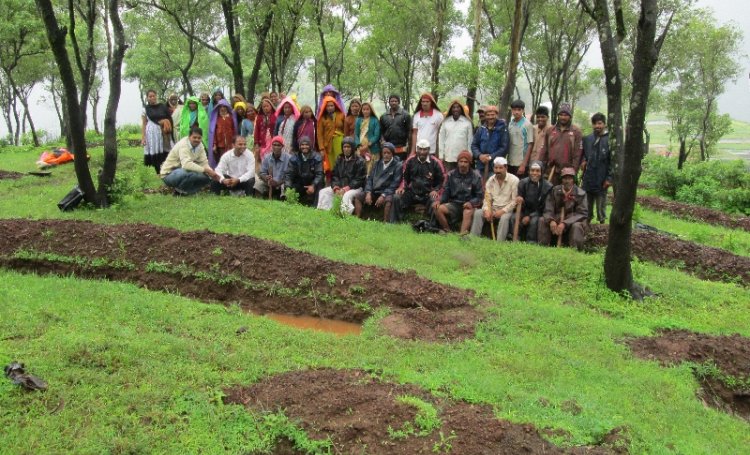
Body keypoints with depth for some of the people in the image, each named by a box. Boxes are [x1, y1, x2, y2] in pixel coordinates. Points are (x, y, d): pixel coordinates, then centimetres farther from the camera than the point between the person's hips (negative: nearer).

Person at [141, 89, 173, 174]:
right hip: (152, 133, -1)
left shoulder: (163, 106, 7)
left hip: (164, 133, 1)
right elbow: (144, 124, 5)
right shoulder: (145, 109, 6)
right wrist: (143, 137, -1)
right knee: (154, 152, -3)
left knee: (165, 151, -5)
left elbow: (170, 119, 12)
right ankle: (158, 172, 1)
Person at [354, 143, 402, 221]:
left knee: (388, 200, -37)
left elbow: (395, 183, -9)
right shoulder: (378, 163, 17)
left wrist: (383, 195, -19)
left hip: (387, 192, -6)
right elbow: (370, 178, 14)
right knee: (358, 197, -11)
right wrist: (368, 193, -3)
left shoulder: (397, 165, -1)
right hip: (374, 191, 6)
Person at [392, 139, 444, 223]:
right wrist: (402, 187, 2)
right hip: (412, 192, 3)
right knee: (397, 198, -18)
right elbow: (404, 177, 19)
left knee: (434, 202, -34)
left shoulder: (435, 163, -2)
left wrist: (436, 191, -12)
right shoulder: (410, 160, 6)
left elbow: (442, 180, 4)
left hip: (428, 193, -3)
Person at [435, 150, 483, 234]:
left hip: (468, 205, -3)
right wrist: (439, 201, -10)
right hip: (454, 203, 3)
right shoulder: (451, 175, 8)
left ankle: (462, 234, -49)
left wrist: (471, 203, -21)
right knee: (438, 209, -23)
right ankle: (447, 230, -4)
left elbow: (480, 196, 0)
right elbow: (446, 192, 10)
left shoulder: (475, 176, 1)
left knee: (468, 213, -38)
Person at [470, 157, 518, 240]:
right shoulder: (490, 180, 8)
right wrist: (487, 210, -15)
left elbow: (514, 201, -10)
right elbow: (487, 198, 5)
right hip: (493, 208, 4)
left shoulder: (514, 180, -7)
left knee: (504, 218, -36)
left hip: (506, 210, -4)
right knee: (477, 213, -20)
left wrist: (503, 211, -19)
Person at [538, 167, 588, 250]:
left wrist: (565, 223, -28)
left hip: (573, 222, -3)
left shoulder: (581, 194, -8)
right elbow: (548, 210, -4)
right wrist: (551, 220, -28)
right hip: (556, 222, 3)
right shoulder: (555, 191, 1)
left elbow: (582, 213, -15)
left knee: (577, 226, -34)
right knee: (543, 221, -19)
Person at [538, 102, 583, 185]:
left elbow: (578, 153, -4)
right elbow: (544, 150, 13)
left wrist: (574, 170, -11)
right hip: (552, 171, 3)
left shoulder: (576, 132, 2)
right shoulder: (551, 130, 13)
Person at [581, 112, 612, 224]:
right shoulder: (587, 139, 8)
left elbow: (613, 161, -7)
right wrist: (583, 161, 1)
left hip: (601, 181, -4)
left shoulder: (609, 140, -6)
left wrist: (609, 178, -11)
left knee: (601, 209, 4)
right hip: (588, 179, 4)